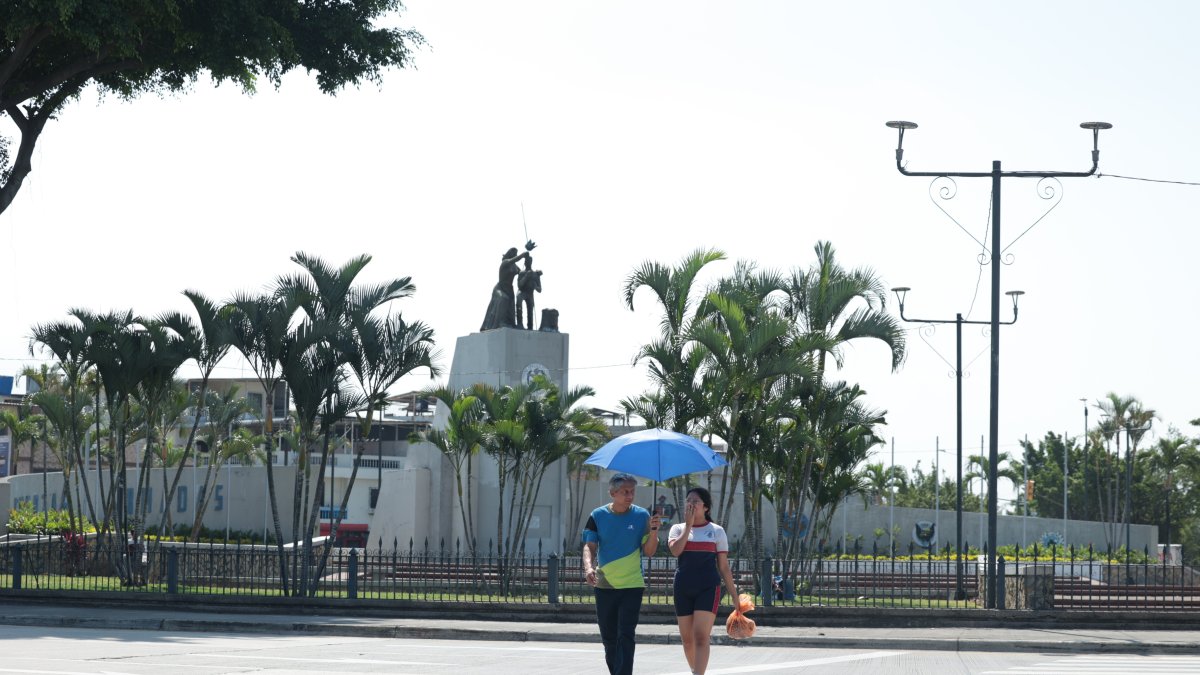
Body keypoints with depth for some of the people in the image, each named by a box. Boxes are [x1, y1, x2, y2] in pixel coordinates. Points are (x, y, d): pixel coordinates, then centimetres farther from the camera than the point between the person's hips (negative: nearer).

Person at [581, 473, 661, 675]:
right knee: (609, 637, 11)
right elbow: (589, 546, -3)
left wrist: (653, 531, -20)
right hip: (604, 585, 2)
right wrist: (588, 567, -22)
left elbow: (648, 551, -1)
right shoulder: (598, 516, 0)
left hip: (632, 585, -2)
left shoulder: (641, 516, -1)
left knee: (625, 636, -11)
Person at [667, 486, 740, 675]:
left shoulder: (716, 531, 5)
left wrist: (735, 597, 2)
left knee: (701, 637, -16)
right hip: (683, 588, 3)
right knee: (687, 639, 9)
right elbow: (675, 550, -13)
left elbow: (724, 567, 5)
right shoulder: (678, 529, 9)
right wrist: (688, 525, -8)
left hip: (708, 588, -3)